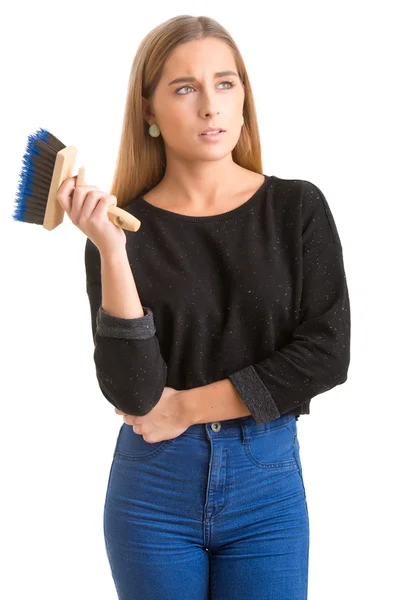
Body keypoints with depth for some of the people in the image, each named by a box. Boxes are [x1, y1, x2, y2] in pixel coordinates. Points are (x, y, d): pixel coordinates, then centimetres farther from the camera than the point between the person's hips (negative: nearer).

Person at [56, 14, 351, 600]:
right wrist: (111, 250, -22)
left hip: (268, 483, 1)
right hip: (153, 485, 0)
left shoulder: (297, 208, -2)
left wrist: (187, 406, -9)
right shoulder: (122, 227, -4)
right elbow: (130, 391, -13)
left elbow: (327, 353, -9)